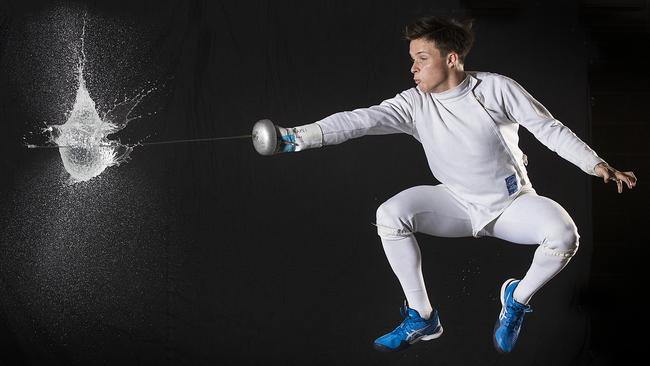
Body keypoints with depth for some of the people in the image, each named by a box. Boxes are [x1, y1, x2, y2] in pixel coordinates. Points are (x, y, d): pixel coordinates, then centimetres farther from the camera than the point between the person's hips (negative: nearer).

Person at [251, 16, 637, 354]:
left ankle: (517, 300, 1)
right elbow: (360, 120, -25)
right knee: (390, 214, -23)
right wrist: (296, 137, -39)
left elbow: (550, 128, -6)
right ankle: (422, 317, -8)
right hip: (459, 205, 2)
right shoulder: (415, 104, -12)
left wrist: (598, 165, -11)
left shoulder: (496, 89, -15)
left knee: (563, 234, -31)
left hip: (513, 204, -2)